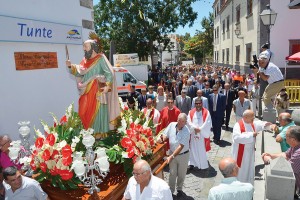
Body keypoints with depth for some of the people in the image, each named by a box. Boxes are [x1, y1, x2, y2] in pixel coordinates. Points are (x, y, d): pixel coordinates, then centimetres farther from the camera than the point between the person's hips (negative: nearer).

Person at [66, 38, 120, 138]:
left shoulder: (101, 59, -7)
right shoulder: (85, 60, 14)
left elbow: (110, 74, -13)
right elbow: (79, 73, 12)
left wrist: (106, 87, -20)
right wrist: (71, 66, -3)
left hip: (98, 92, -7)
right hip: (87, 92, 7)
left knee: (98, 112, -3)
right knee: (85, 113, 8)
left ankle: (100, 132, 8)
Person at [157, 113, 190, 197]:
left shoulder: (186, 131, -22)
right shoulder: (171, 125, -10)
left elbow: (181, 146, -24)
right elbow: (165, 135, -1)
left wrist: (171, 156, -27)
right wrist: (161, 139, -26)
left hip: (183, 155, -2)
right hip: (172, 153, 2)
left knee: (181, 174, 14)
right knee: (172, 173, 10)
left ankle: (179, 189, 37)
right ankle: (171, 190, 24)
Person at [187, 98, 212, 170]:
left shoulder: (206, 112, -3)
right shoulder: (191, 112, 5)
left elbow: (207, 123, -11)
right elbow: (189, 122, -3)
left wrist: (200, 129, -16)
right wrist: (195, 128, -17)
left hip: (203, 134, -2)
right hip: (193, 134, 2)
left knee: (202, 150, 4)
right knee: (193, 149, 7)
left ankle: (203, 165, 18)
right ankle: (192, 163, 17)